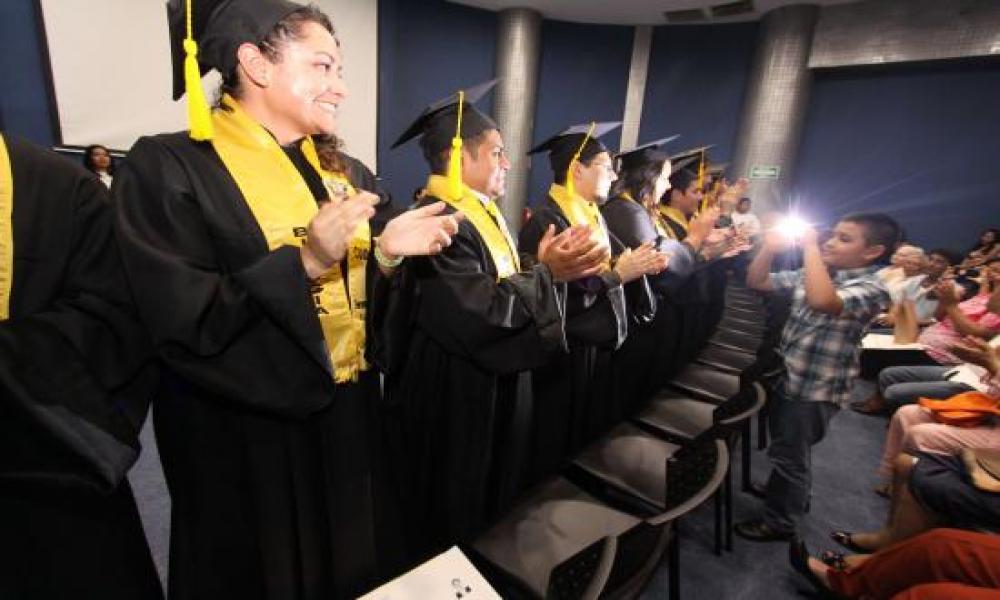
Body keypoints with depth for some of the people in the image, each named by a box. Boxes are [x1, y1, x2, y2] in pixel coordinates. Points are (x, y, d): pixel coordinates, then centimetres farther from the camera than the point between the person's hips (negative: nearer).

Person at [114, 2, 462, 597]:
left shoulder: (347, 174, 6)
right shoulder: (167, 167, -11)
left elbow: (363, 293, 6)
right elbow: (182, 321, -19)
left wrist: (387, 252, -13)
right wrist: (304, 262, -27)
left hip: (349, 418, 5)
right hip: (245, 438, -5)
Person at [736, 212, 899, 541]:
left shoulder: (872, 287, -18)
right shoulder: (812, 273, 3)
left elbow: (822, 301, -40)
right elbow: (756, 282, 5)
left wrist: (810, 247, -31)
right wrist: (770, 248, -11)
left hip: (817, 388, -7)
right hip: (786, 375, 7)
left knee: (788, 455, 9)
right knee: (786, 449, 25)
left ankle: (780, 522, 29)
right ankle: (790, 494, 50)